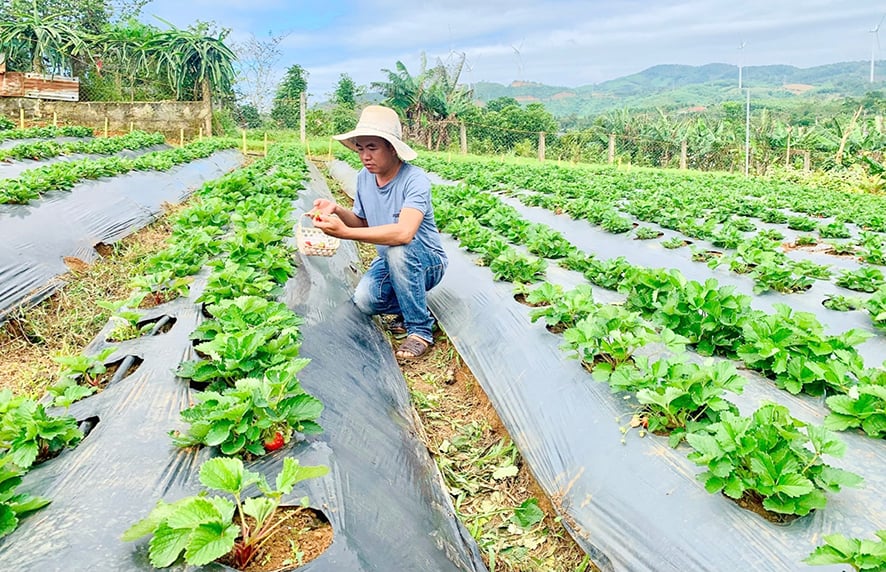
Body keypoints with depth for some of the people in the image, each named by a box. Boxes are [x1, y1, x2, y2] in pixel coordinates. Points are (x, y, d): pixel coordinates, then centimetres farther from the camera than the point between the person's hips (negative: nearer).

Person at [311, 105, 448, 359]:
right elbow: (362, 222, 8)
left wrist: (345, 232, -43)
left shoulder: (415, 179, -26)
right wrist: (337, 210, -13)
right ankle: (411, 307, 9)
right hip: (390, 262, 5)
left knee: (397, 249, -38)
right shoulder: (364, 177, -3)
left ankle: (421, 330, -19)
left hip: (427, 262, -5)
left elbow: (404, 233, -41)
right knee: (364, 300, -24)